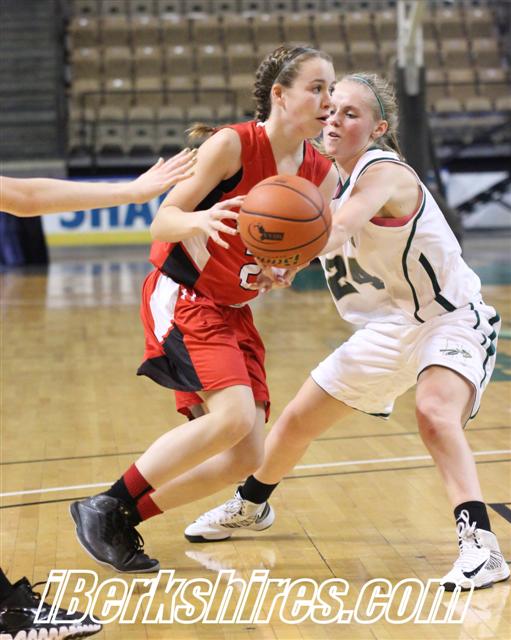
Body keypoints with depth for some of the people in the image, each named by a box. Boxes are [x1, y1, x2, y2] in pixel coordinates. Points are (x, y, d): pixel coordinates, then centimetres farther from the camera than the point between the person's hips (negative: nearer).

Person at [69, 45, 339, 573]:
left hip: (233, 312, 8)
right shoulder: (232, 144, -16)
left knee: (244, 459, 1)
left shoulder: (323, 175, 1)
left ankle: (127, 518, 15)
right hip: (182, 297, -7)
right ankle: (104, 509, -11)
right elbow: (161, 222, -17)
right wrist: (197, 220, -39)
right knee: (234, 415, -26)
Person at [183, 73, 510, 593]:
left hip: (452, 320, -8)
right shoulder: (333, 178, -1)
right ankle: (250, 506, 37)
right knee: (297, 420, 13)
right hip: (389, 329, 8)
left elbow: (337, 232, -44)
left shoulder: (385, 173, -25)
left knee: (434, 414, -37)